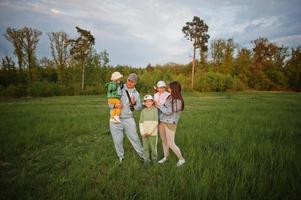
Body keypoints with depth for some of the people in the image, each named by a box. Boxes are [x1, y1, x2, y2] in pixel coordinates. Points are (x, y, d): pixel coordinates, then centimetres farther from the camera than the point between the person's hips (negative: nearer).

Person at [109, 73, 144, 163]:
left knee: (134, 138, 7)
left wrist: (134, 103, -16)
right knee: (117, 140, 9)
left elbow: (139, 107, 5)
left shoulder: (136, 94, 6)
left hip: (128, 119, 1)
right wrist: (115, 105, -21)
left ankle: (142, 154, 27)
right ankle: (121, 156, 31)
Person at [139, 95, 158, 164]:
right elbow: (141, 122, 6)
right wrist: (142, 132, -6)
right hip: (144, 134, 3)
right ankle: (146, 159, 22)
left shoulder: (155, 110, -5)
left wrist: (150, 131, -12)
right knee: (145, 147, 8)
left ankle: (154, 159, 24)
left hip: (153, 133, -3)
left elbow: (155, 122, -9)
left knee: (153, 146, 5)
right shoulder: (143, 111, 5)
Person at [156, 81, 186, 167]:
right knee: (164, 141, 16)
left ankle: (181, 159, 17)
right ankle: (165, 157, 34)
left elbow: (168, 111, -17)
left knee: (171, 144, -2)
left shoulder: (178, 101, -16)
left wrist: (158, 105, -7)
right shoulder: (169, 97, 6)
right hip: (162, 122, 7)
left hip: (170, 123, -7)